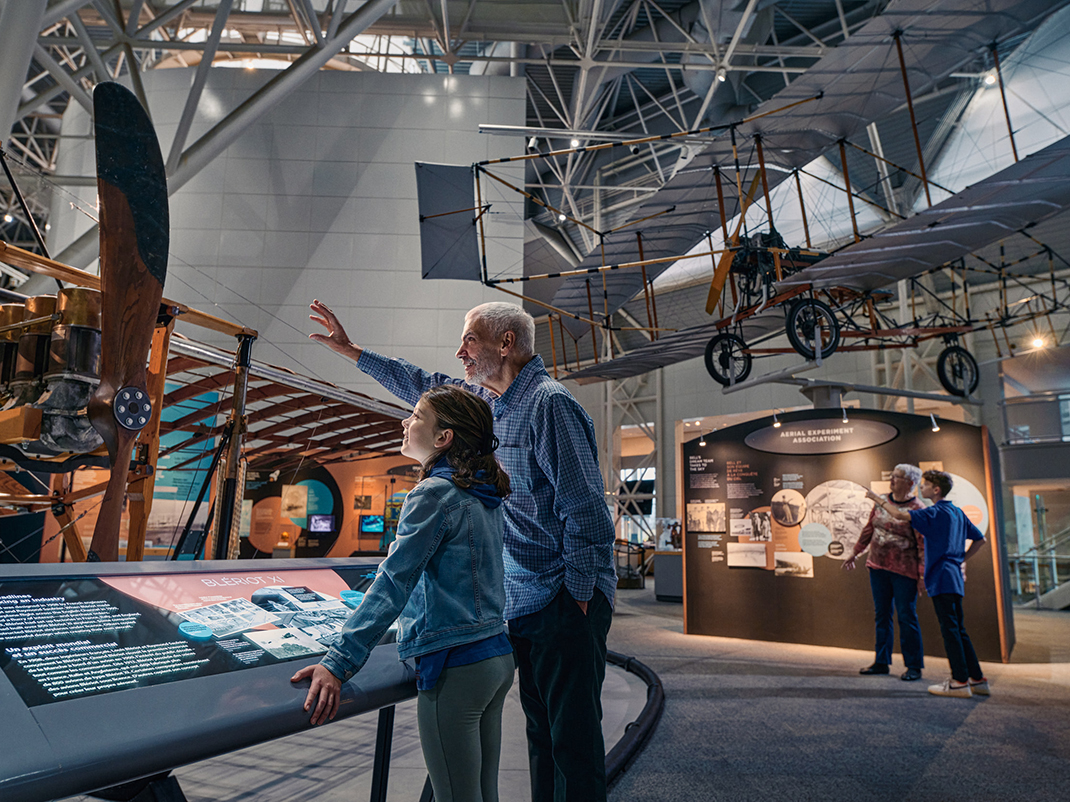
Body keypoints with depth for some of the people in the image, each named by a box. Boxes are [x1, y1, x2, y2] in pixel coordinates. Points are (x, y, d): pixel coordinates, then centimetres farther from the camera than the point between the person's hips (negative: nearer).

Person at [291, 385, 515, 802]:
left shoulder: (433, 494, -15)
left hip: (454, 667, -9)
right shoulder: (484, 495, 9)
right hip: (498, 658, 9)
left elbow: (392, 584, -20)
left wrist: (338, 663, -21)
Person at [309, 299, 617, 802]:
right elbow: (425, 386, 27)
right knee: (542, 729, 16)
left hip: (565, 602, -9)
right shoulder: (489, 402, 12)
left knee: (573, 736, -2)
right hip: (523, 604, 9)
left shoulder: (549, 403, -15)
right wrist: (351, 351, 30)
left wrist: (578, 597, -17)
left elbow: (585, 510, -19)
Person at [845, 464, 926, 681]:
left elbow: (923, 544, -11)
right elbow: (869, 529, 16)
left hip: (903, 571, -6)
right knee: (881, 616, 12)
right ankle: (881, 662, 22)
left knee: (907, 618, 1)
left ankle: (914, 667, 13)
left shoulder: (917, 509, -10)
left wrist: (922, 573, -15)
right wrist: (855, 552, 19)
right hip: (878, 566, 6)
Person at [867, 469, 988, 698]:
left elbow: (900, 514, -24)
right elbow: (980, 539, 21)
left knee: (950, 629, -5)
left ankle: (960, 682, -2)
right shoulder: (957, 512, 15)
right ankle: (977, 679, 18)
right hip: (954, 578, 9)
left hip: (942, 578, -9)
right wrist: (961, 559, 19)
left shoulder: (935, 513, -11)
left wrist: (878, 499, -11)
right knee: (958, 630, 14)